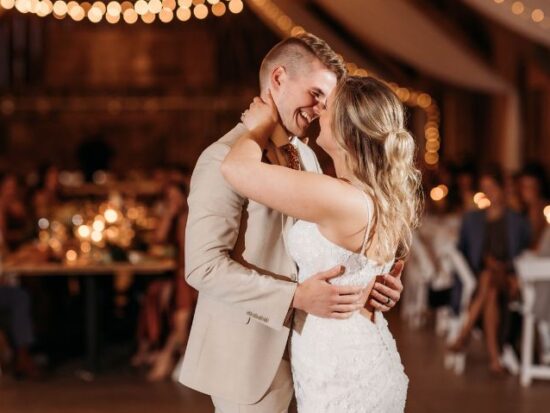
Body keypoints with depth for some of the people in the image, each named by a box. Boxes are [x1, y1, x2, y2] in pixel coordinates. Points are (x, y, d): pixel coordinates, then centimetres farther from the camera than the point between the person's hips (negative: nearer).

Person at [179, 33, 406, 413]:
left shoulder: (307, 157, 11)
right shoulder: (225, 159, -16)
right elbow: (204, 265, -22)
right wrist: (296, 296, -28)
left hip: (293, 348, 8)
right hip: (246, 352, -8)